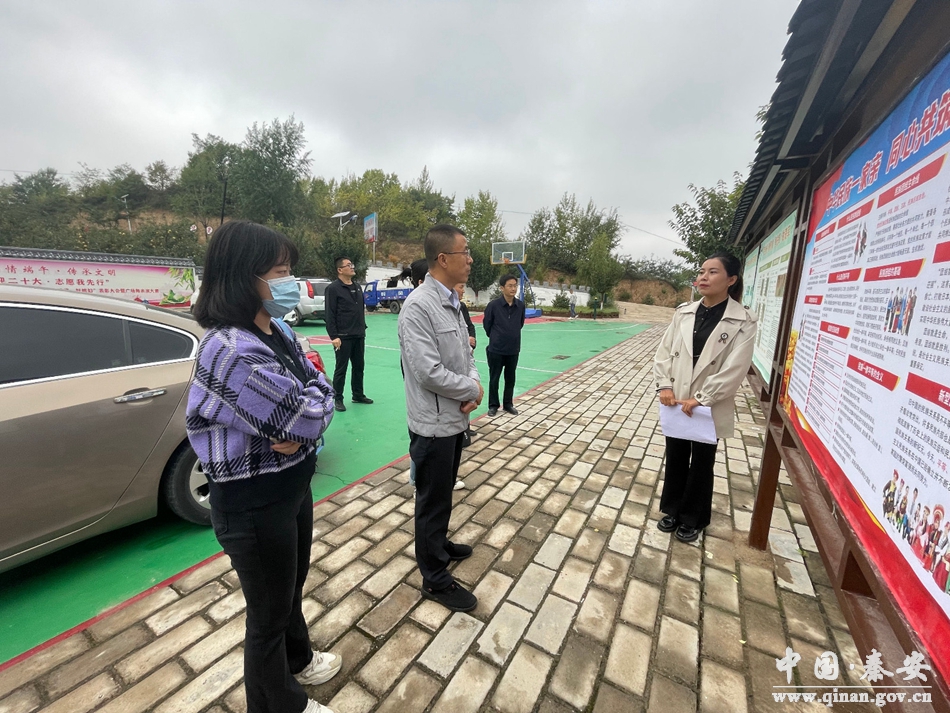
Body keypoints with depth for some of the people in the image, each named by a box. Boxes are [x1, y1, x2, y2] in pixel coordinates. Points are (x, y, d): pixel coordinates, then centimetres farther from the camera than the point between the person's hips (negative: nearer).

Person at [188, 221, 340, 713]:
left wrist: (300, 422, -17)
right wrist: (314, 396, -7)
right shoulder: (234, 350, -28)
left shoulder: (274, 333, 1)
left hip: (292, 487, 8)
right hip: (254, 505, -8)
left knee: (291, 586, 30)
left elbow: (321, 392, 2)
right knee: (268, 611, 18)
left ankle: (297, 661, 58)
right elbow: (309, 416, -27)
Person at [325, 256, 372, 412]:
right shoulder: (333, 288, -8)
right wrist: (334, 336, -18)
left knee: (359, 367, 14)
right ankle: (338, 399, 13)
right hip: (343, 337, -7)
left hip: (359, 336, 7)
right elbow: (330, 314, -13)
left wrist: (363, 329, 15)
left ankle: (358, 395, 27)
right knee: (341, 369, 2)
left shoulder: (357, 287, 14)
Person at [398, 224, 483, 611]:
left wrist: (474, 385, -8)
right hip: (434, 423, -9)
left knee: (444, 492, 26)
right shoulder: (418, 306, -22)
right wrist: (473, 390, -12)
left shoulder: (452, 301, 7)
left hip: (456, 418, 9)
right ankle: (436, 579, 30)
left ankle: (438, 543, 50)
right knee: (433, 500, 9)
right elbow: (430, 372, -27)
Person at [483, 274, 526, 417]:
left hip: (513, 349, 3)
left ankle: (508, 404, 30)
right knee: (494, 378, 8)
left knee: (510, 378, 14)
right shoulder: (493, 305, -14)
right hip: (496, 349, -3)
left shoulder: (521, 305, -4)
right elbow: (486, 324, -1)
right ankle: (493, 405, 24)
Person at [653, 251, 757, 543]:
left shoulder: (743, 322, -10)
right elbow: (664, 352, 3)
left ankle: (693, 519, 34)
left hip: (710, 408, -3)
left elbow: (734, 370, -15)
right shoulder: (683, 313, 1)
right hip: (677, 404, 3)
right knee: (675, 458, 16)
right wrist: (664, 385, -8)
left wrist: (700, 399, -18)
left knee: (701, 464, 13)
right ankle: (673, 510, 36)